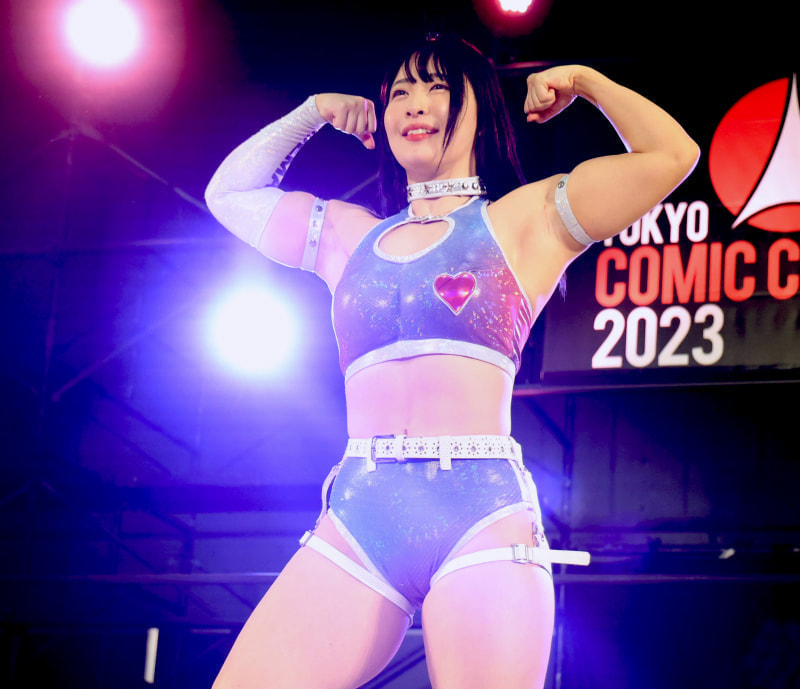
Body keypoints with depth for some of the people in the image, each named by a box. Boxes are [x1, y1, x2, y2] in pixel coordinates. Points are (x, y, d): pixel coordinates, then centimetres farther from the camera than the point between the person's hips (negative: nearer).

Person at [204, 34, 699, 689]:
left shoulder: (520, 219, 10)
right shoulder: (350, 234, 23)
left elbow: (671, 154, 2)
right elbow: (230, 192, 36)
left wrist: (583, 80, 15)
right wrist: (315, 111, 31)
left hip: (479, 516, -3)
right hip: (357, 519, 4)